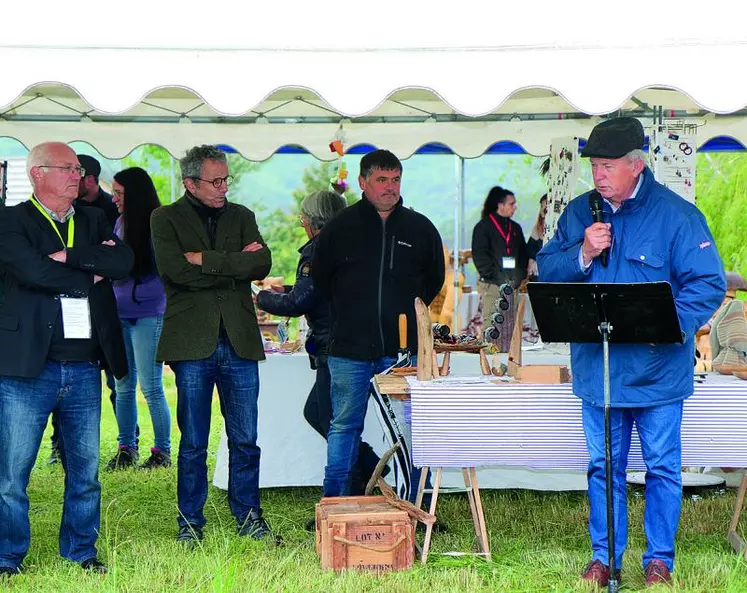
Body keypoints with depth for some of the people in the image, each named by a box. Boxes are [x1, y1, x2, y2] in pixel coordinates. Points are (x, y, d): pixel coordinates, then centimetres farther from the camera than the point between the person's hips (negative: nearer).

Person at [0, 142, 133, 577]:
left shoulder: (93, 222, 15)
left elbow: (125, 261, -3)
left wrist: (69, 256, -12)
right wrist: (90, 273, -7)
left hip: (85, 369, 5)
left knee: (86, 470, 12)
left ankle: (82, 550, 26)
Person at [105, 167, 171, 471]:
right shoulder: (120, 222, 12)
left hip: (148, 316, -7)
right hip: (120, 314, 7)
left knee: (150, 387, -3)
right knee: (123, 386, 10)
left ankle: (162, 451, 7)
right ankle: (126, 448, 18)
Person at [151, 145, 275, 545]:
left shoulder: (241, 216, 14)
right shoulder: (166, 219, 5)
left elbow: (262, 264, -3)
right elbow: (174, 269, -13)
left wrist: (207, 259, -9)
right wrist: (234, 266, -8)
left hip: (239, 341, 3)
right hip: (192, 342, -3)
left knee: (245, 438, 6)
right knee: (193, 442, 3)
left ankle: (247, 513, 19)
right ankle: (190, 520, 15)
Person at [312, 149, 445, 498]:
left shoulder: (420, 228, 7)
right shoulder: (340, 227, 3)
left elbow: (435, 279, 20)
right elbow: (320, 278, 15)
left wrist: (408, 310, 13)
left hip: (403, 349, 1)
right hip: (350, 349, -1)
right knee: (344, 427, 5)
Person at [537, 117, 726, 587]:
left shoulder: (676, 214, -8)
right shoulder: (578, 213, 5)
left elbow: (708, 283, -11)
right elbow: (546, 271, 5)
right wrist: (582, 254, -14)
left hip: (658, 368, -3)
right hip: (597, 367, 3)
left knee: (663, 467, 8)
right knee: (604, 466, 12)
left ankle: (660, 559, 22)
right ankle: (604, 557, 24)